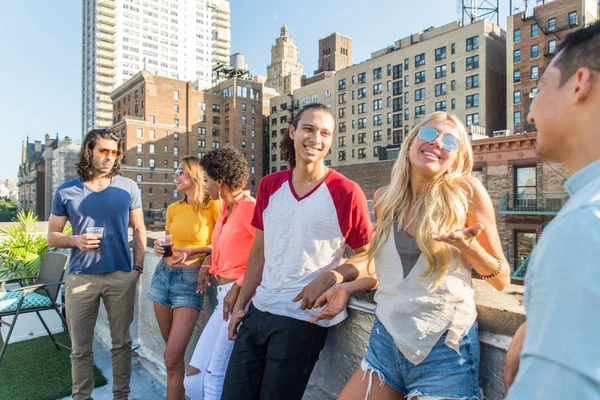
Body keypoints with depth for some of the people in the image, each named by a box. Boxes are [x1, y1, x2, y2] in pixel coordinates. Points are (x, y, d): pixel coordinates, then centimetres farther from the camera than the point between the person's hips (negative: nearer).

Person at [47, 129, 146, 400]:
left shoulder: (128, 187, 1)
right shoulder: (66, 192, 2)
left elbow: (138, 230, 4)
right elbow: (52, 236, 7)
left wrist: (137, 268, -3)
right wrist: (75, 240, -15)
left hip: (121, 276, 0)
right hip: (80, 278, 1)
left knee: (121, 343, 11)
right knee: (80, 348, 11)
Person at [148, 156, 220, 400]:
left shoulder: (212, 205, -9)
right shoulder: (173, 209, 9)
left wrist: (193, 252, -19)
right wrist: (160, 247, 2)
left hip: (191, 280, -6)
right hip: (163, 274, 6)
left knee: (172, 358, -8)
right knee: (172, 351, 16)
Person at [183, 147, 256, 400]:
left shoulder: (248, 206, -14)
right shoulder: (225, 208, 14)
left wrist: (238, 287, -20)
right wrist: (207, 263, 11)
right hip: (224, 296, 9)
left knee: (215, 380, 0)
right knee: (193, 377, 13)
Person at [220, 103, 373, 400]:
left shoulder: (346, 192, -11)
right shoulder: (269, 185, 4)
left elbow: (367, 255, -3)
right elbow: (259, 251, 10)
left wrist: (330, 277, -20)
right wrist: (240, 304, 10)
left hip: (302, 319, -4)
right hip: (258, 311, 5)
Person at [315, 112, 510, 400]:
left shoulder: (466, 192, -9)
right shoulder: (385, 199, 3)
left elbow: (502, 280, -3)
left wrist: (467, 246, -20)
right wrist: (347, 288, 9)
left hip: (444, 350, -4)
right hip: (386, 341, 4)